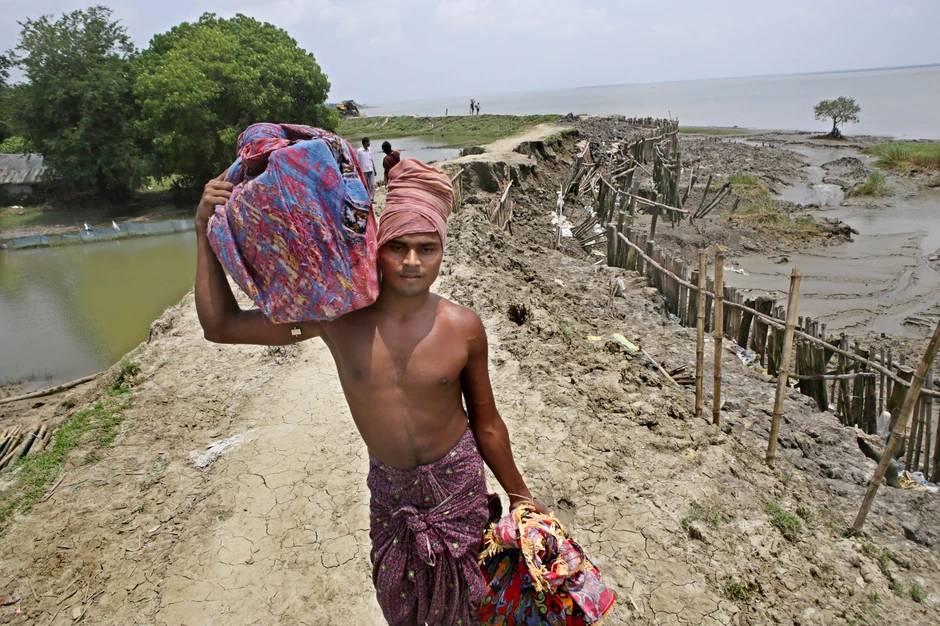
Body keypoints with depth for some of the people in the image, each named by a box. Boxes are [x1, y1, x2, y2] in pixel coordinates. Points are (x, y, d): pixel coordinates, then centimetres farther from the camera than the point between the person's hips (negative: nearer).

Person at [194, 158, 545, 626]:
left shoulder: (463, 328, -20)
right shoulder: (337, 315, -18)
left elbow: (486, 424, -7)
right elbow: (220, 325, -13)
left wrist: (518, 494, 4)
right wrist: (206, 230, -20)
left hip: (456, 480, -1)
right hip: (388, 484, 2)